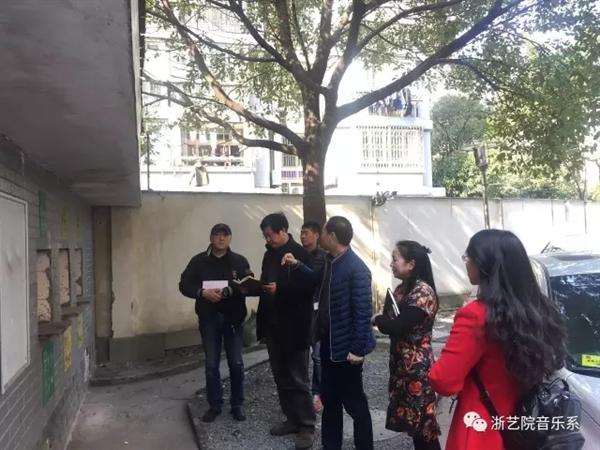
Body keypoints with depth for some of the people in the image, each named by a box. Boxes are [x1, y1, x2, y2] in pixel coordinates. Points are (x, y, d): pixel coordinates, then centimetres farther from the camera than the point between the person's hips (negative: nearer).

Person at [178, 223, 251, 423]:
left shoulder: (239, 261, -1)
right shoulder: (199, 261, 2)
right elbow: (184, 285, -1)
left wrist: (227, 291, -26)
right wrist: (203, 292, -18)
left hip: (233, 319, -1)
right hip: (209, 319, 1)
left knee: (236, 364, 4)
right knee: (211, 365, 7)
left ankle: (237, 405, 21)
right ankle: (214, 406, 23)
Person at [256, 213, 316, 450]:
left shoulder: (300, 254, -12)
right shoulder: (269, 254, 11)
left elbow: (309, 287, -19)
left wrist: (280, 288, -24)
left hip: (294, 327, -8)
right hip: (273, 325, 8)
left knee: (298, 379, 2)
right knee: (281, 378, 16)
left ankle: (307, 427, 14)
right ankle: (292, 419, 29)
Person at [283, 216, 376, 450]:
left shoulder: (356, 269, -22)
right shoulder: (332, 261, 4)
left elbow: (363, 312, -22)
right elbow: (319, 281, 25)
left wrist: (357, 349, -20)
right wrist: (297, 265, 15)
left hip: (346, 346, -9)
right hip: (328, 341, 9)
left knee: (353, 402, 7)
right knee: (329, 398, 19)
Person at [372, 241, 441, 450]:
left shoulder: (423, 292, -19)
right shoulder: (402, 289, 10)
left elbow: (398, 326, -24)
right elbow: (390, 318, 6)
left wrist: (376, 319, -7)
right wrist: (381, 319, -15)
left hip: (417, 366, -8)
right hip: (400, 362, 8)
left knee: (422, 421, 3)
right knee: (411, 418, 17)